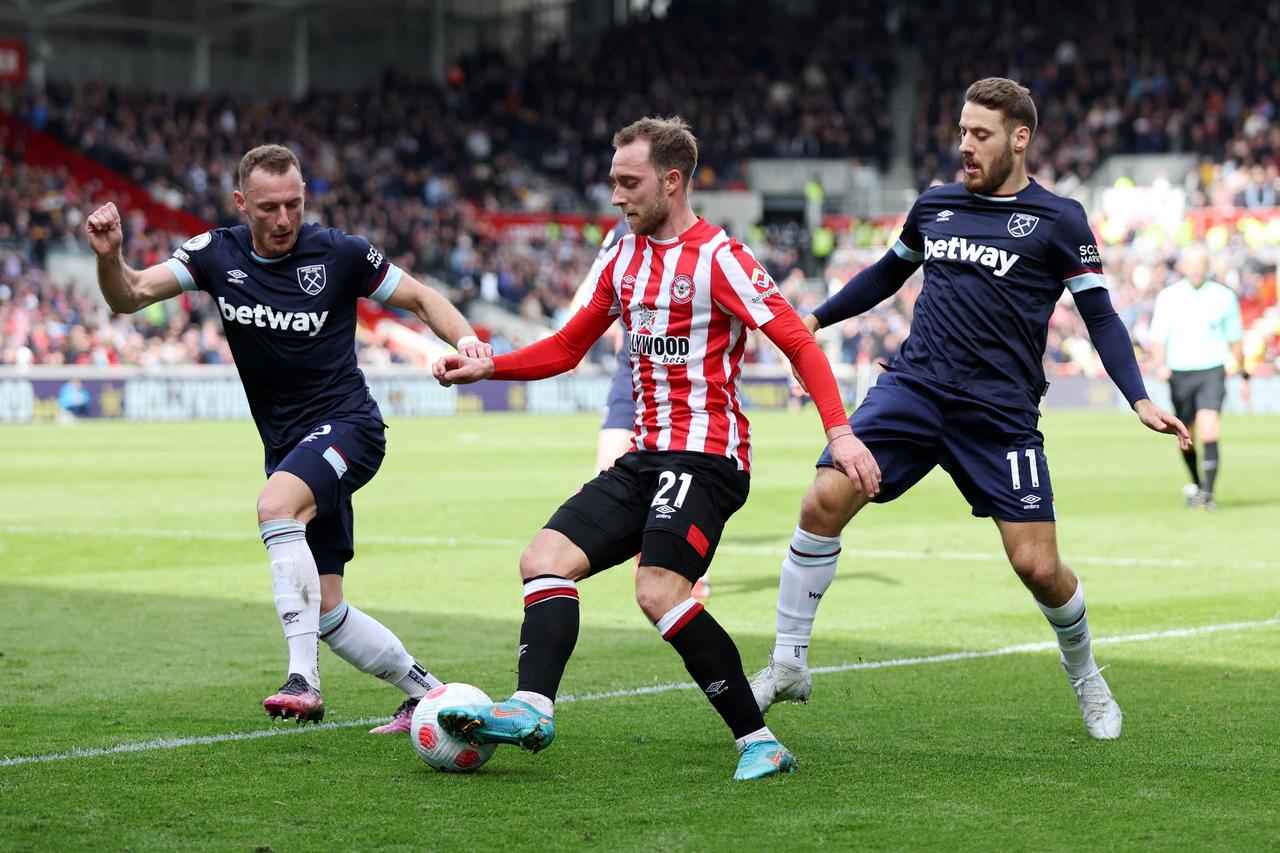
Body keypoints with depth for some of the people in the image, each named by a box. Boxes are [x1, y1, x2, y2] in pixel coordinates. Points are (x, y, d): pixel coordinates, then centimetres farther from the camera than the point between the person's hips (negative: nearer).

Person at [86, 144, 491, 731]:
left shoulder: (339, 253, -8)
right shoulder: (217, 254, 1)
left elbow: (420, 298, 3)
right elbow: (129, 296, -4)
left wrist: (463, 338, -15)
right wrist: (110, 256, -25)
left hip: (347, 427, -5)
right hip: (287, 449, 5)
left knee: (275, 504, -34)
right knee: (325, 611, 2)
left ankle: (304, 681, -36)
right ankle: (423, 690, 22)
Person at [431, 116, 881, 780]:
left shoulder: (717, 257, -9)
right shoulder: (624, 258, 15)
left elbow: (798, 343, -13)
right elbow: (567, 348, 24)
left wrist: (840, 433, -23)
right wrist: (484, 367, 10)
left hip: (705, 455, -8)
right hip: (645, 456, 8)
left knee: (659, 590, -25)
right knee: (545, 559, -7)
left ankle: (759, 741, -17)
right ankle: (531, 709, -21)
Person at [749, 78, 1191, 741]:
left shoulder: (1058, 221, 0)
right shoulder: (935, 205, 11)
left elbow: (1099, 315, 2)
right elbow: (889, 273, 29)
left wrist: (1140, 399, -9)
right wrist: (814, 319, 26)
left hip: (1000, 413, -3)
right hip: (913, 387, 3)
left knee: (1037, 565, -6)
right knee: (825, 499, -17)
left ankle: (1085, 677, 26)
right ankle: (787, 665, -5)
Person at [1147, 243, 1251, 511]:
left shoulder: (1224, 296, 2)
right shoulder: (1167, 297, 2)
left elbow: (1234, 340, 13)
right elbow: (1156, 338, 2)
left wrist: (1244, 376, 19)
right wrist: (1159, 365, -17)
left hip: (1212, 371, -2)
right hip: (1179, 373, 2)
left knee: (1208, 425, -22)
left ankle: (1208, 491, -24)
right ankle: (1196, 483, 35)